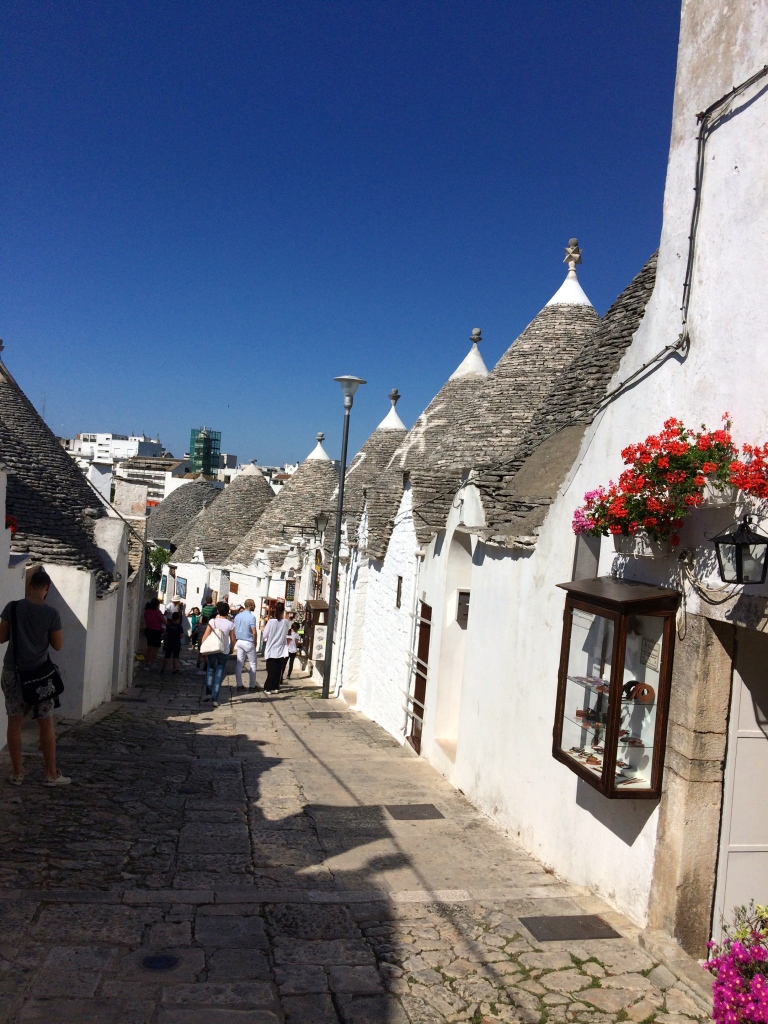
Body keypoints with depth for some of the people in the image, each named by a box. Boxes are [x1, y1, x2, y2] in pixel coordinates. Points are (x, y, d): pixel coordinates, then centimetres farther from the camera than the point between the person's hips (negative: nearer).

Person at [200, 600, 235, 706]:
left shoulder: (213, 621, -7)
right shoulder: (230, 624, -6)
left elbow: (205, 636, -8)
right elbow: (233, 639, -1)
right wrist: (232, 649, 16)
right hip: (224, 652, 0)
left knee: (210, 670, 18)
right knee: (219, 674, 6)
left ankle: (208, 693, 8)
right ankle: (215, 699, 3)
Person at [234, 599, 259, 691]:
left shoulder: (237, 616, 7)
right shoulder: (251, 617, -14)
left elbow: (234, 630, 10)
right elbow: (254, 632, -17)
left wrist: (236, 641, 16)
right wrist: (255, 642, -2)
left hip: (239, 641, 6)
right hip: (248, 642, -6)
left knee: (239, 663, 8)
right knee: (252, 664, 5)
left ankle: (239, 685, 9)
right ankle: (252, 685, 7)